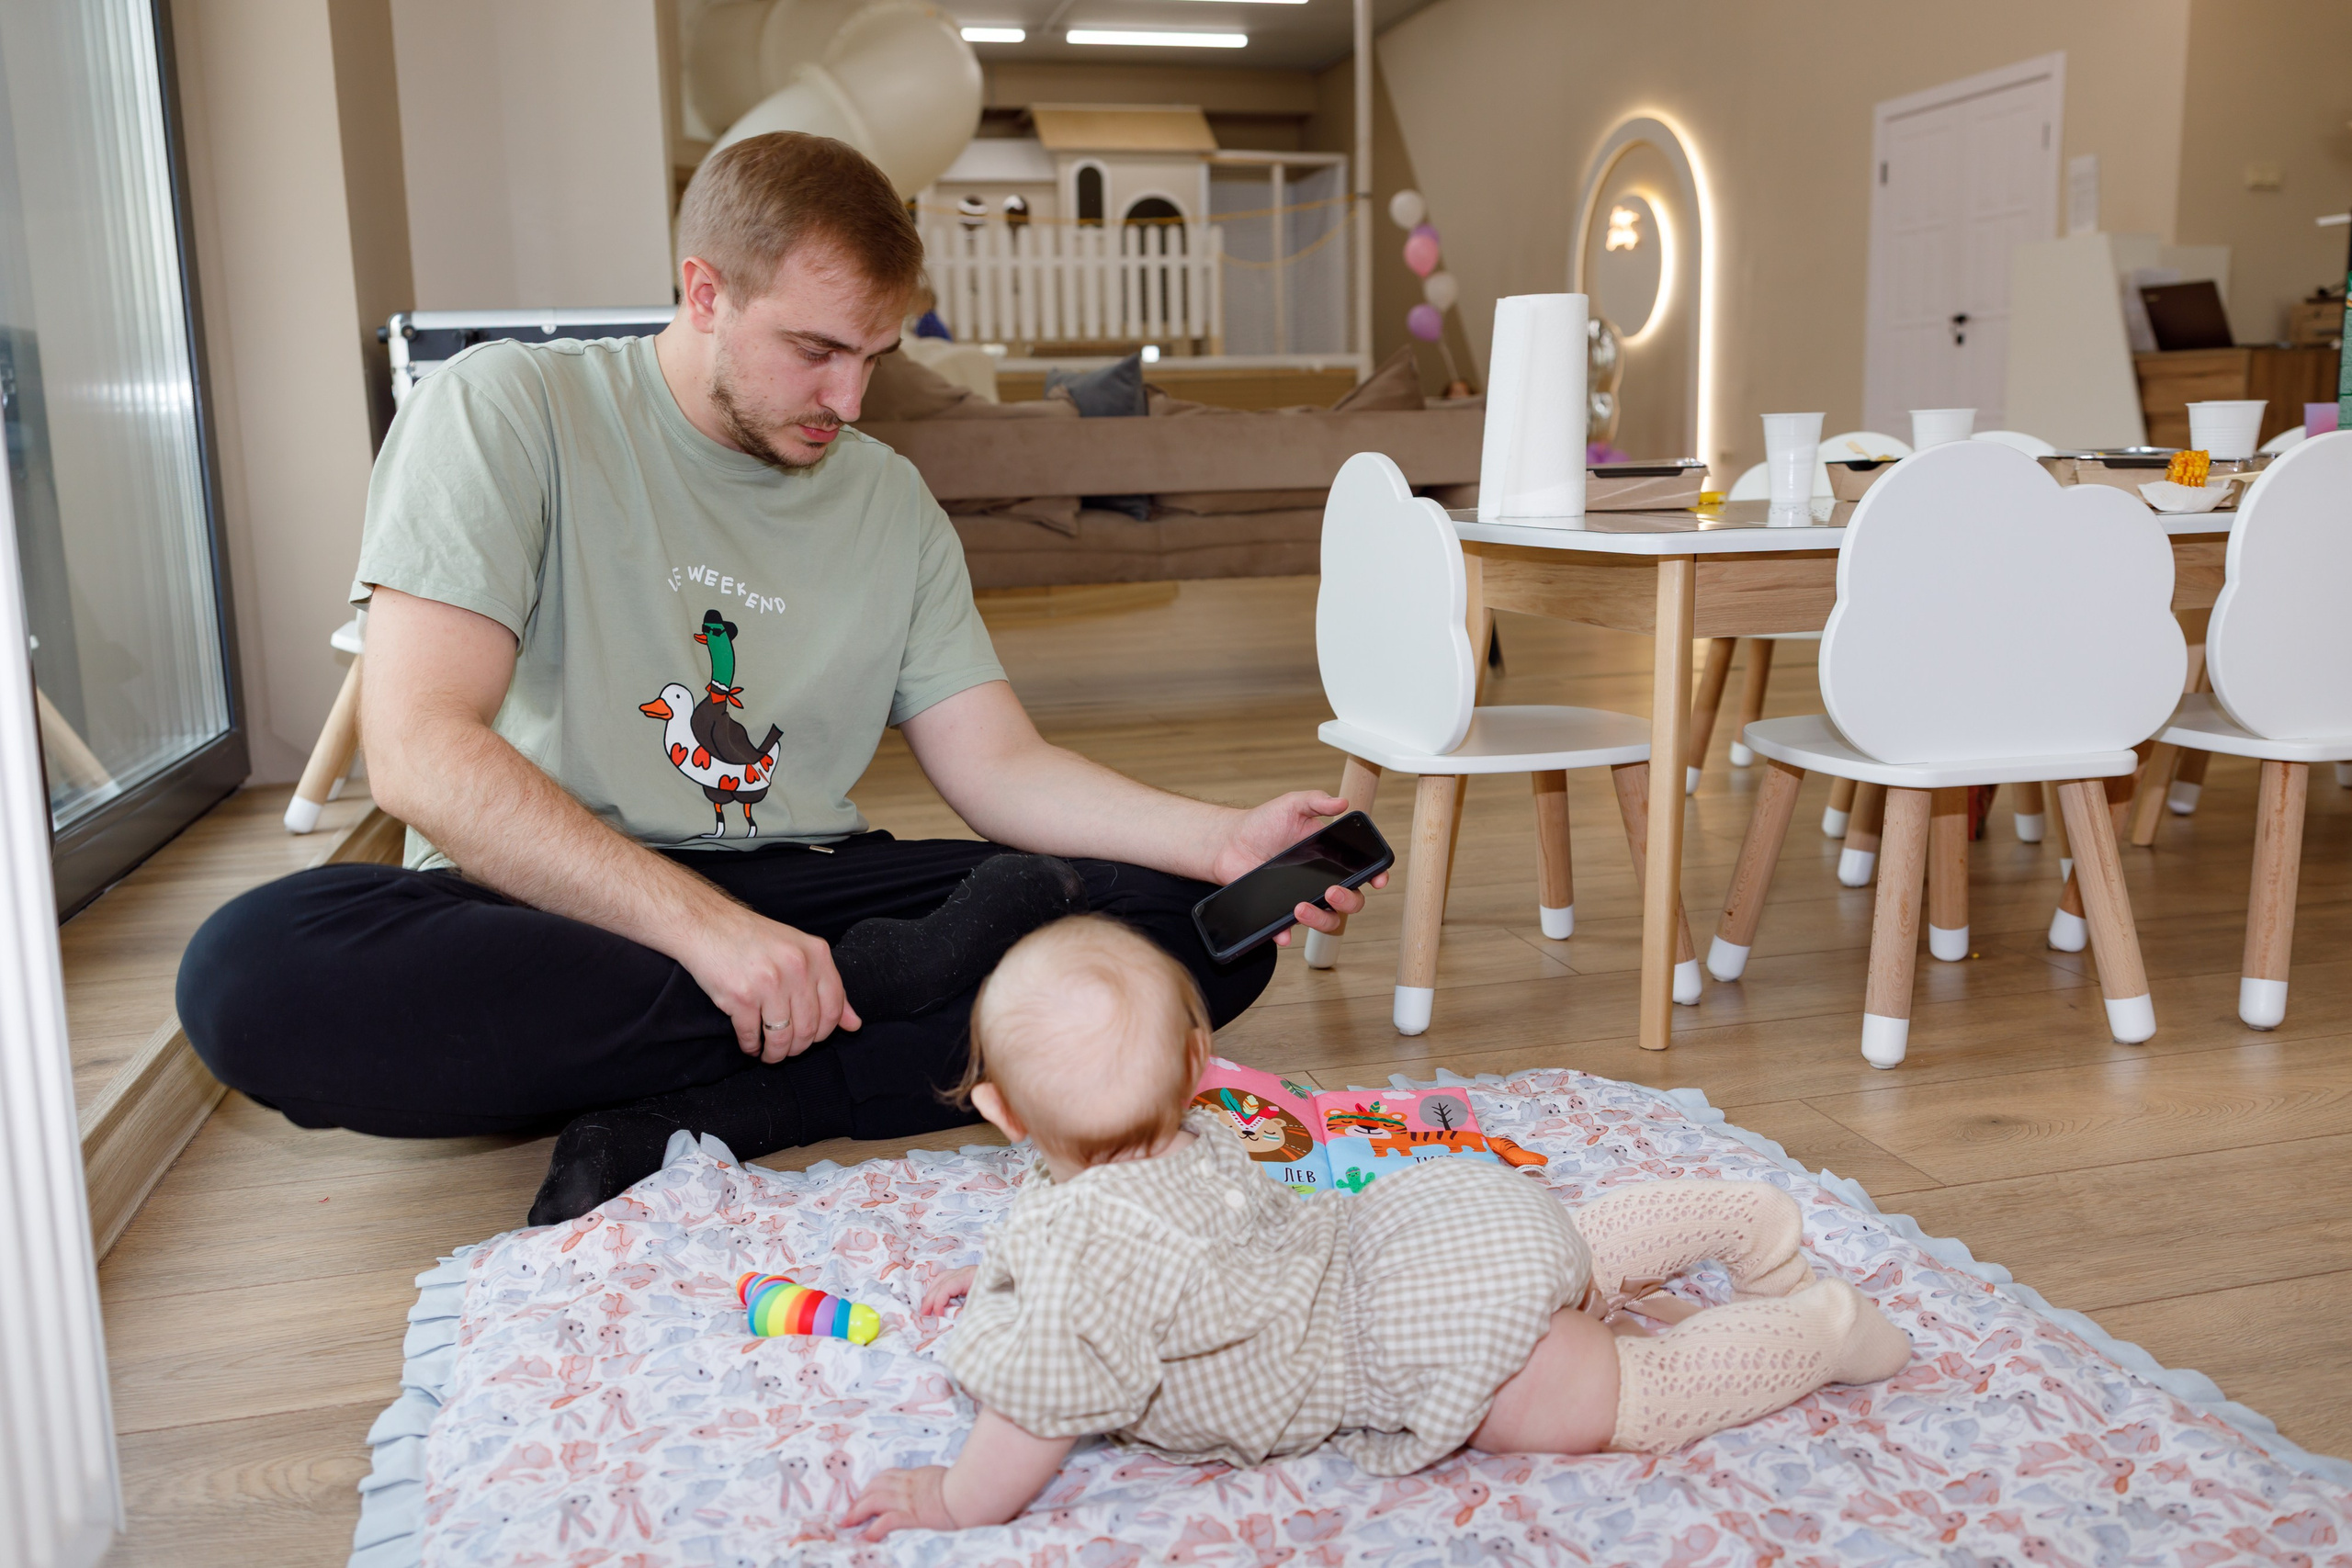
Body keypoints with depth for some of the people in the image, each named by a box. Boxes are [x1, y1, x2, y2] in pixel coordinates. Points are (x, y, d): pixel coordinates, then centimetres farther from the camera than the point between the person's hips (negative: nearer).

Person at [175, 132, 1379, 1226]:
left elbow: (998, 766, 6)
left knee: (1205, 924, -15)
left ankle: (686, 1119, -24)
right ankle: (883, 997, -25)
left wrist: (1222, 840, -11)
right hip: (556, 910, -3)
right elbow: (420, 753, -15)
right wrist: (704, 926, -25)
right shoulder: (503, 412, -4)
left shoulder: (891, 500, 11)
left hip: (800, 897, 4)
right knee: (254, 970, -35)